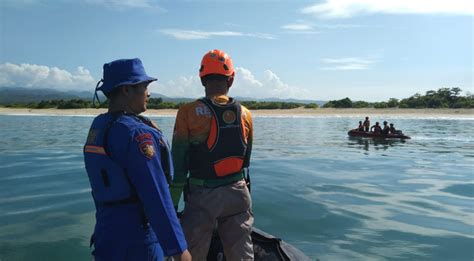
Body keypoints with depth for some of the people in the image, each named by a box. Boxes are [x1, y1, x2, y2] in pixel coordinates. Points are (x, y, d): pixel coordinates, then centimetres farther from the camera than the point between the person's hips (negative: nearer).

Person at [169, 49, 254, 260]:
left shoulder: (189, 112, -11)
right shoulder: (245, 114, 1)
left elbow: (178, 163, -10)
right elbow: (246, 160, 10)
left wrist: (172, 204, -3)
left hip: (203, 195, -3)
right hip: (238, 193, 4)